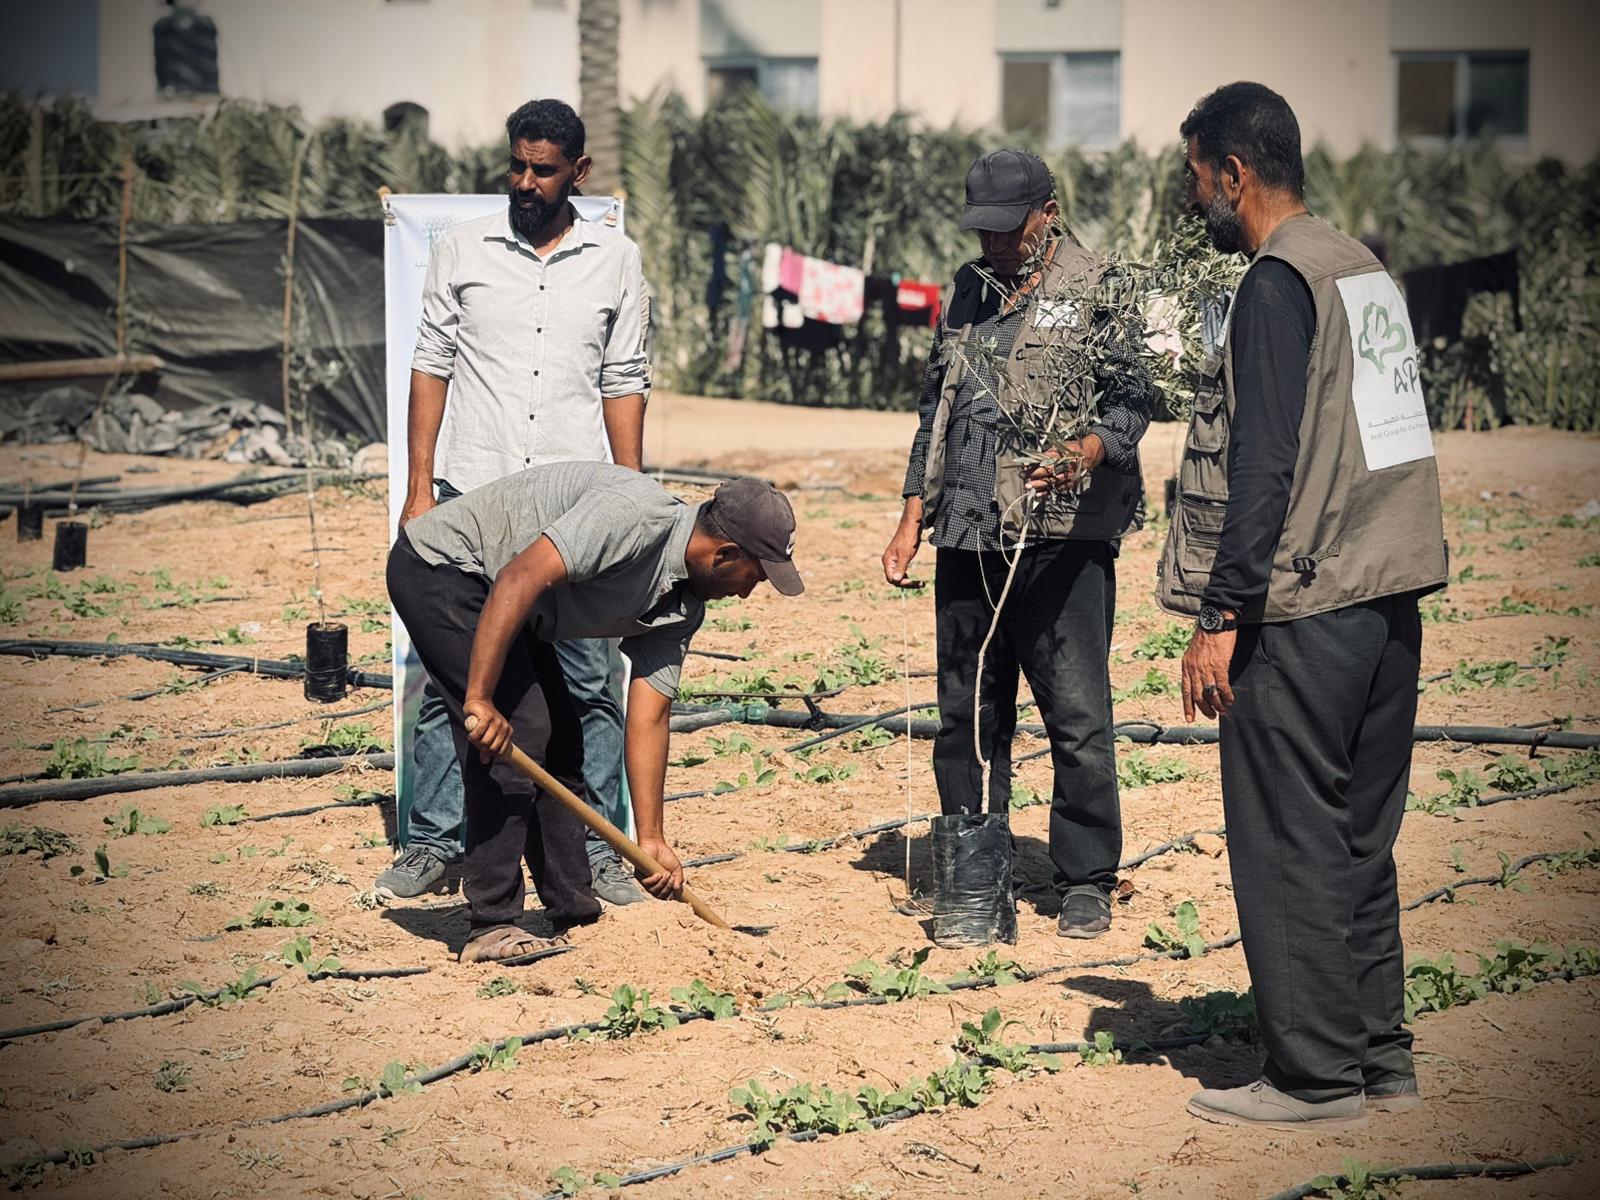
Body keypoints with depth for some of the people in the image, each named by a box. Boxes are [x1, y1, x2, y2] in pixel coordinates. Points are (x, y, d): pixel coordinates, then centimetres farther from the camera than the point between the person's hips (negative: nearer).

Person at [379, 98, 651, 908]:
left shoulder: (614, 261, 7)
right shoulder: (461, 250, 6)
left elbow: (623, 385, 9)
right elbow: (431, 368, 7)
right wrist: (419, 490, 1)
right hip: (473, 501, 0)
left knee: (590, 682, 1)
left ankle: (597, 848, 9)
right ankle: (434, 842, 10)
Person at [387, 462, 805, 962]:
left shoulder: (681, 607, 2)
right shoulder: (636, 515, -27)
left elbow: (648, 719, 1)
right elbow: (520, 579, -35)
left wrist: (651, 840, -5)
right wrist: (480, 700, -37)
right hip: (440, 565, -11)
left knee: (561, 743, 14)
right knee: (518, 733, -16)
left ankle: (575, 914, 25)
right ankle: (492, 928, -10)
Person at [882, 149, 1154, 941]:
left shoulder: (1095, 290, 1)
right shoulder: (969, 292, 18)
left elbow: (1131, 398, -6)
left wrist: (1088, 451, -27)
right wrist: (914, 515, 17)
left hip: (1062, 536, -5)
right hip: (968, 537, 5)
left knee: (1077, 717, -4)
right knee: (966, 717, 8)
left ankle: (1086, 881, 6)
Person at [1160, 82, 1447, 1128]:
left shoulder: (1279, 283, -12)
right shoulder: (1366, 269, 15)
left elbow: (1264, 464, -18)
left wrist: (1221, 616, -17)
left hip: (1305, 612, -9)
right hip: (1392, 602, 9)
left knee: (1288, 844, -2)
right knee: (1357, 837, 14)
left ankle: (1315, 1078, 2)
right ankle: (1380, 1057, 19)